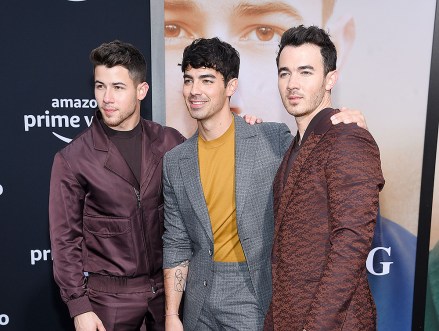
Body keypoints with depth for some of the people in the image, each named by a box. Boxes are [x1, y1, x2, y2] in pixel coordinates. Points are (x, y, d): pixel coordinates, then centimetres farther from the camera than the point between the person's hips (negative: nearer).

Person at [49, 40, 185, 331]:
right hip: (109, 295, -2)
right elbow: (66, 239, -6)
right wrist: (79, 307, -7)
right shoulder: (72, 159, -10)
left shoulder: (169, 142, -5)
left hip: (167, 284, 2)